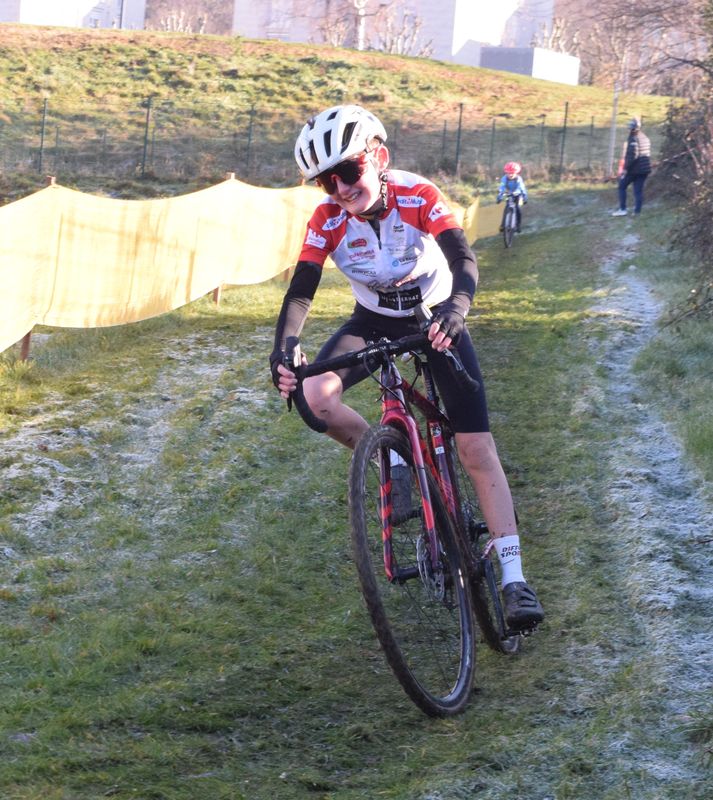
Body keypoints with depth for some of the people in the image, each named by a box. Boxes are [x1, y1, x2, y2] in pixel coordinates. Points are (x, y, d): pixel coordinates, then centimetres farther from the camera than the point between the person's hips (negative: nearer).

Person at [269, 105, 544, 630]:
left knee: (478, 450, -12)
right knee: (316, 395, -27)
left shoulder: (419, 197, -26)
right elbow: (301, 291, -24)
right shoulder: (328, 221, -20)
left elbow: (464, 258, -35)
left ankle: (514, 581, -10)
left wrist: (456, 308, -56)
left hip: (436, 320, -2)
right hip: (374, 321, 2)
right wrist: (283, 350, -43)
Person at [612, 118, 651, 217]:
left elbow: (632, 155, -24)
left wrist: (625, 168, -20)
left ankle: (622, 209, 4)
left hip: (634, 169, -7)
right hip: (645, 169, 7)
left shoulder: (633, 139, -17)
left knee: (622, 187, 7)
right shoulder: (645, 138, 10)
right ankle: (637, 211, 6)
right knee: (638, 190, 9)